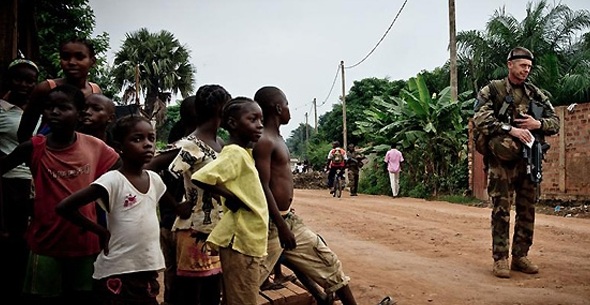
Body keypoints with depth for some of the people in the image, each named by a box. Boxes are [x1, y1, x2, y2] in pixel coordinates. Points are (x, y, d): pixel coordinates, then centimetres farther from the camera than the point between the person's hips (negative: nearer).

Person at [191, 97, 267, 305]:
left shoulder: (244, 153, 12)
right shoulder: (235, 153, -16)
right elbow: (200, 177, -27)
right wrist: (231, 196, -18)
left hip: (248, 240, 9)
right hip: (240, 241, -9)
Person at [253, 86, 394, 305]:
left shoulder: (277, 138, 14)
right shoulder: (264, 141, -16)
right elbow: (262, 188, -21)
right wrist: (282, 227, -23)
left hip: (288, 219, 10)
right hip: (272, 224, -10)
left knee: (329, 263, 16)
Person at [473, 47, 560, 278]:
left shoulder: (536, 94, 14)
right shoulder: (492, 90, 1)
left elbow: (555, 122, 14)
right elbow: (480, 119, -13)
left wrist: (538, 124, -8)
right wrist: (510, 129, -22)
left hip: (530, 159, 5)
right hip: (503, 159, -5)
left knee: (527, 211, 8)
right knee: (501, 210, -4)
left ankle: (520, 257, 19)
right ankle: (500, 259, 3)